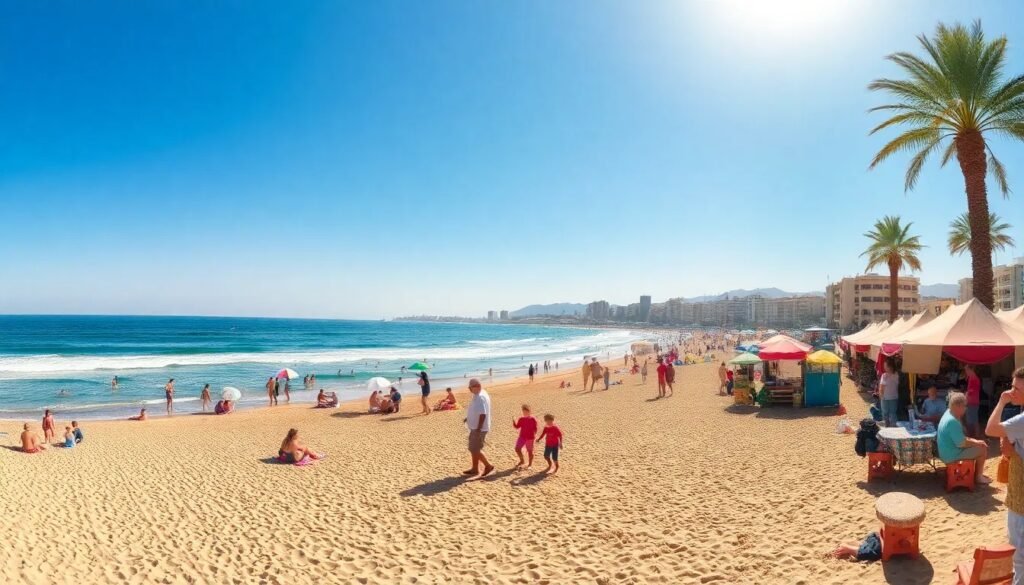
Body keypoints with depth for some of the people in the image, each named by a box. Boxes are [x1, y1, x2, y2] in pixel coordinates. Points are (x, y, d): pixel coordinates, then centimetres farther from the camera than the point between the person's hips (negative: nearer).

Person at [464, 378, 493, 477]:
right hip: (475, 427, 10)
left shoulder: (480, 397, -24)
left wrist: (478, 429, -26)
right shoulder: (478, 395, 9)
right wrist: (469, 418, 18)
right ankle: (475, 469, 25)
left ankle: (488, 466, 6)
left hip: (479, 428, -10)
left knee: (475, 449, -4)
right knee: (473, 449, 16)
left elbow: (483, 414, -27)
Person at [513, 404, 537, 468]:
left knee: (530, 451, 7)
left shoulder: (533, 419, -10)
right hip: (522, 437, 4)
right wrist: (514, 422, -11)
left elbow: (535, 429, -8)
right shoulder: (521, 419, 3)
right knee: (517, 449, -1)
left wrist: (534, 435, -22)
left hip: (530, 438, -4)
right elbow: (517, 427, 6)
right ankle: (522, 461, 22)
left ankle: (530, 464, 24)